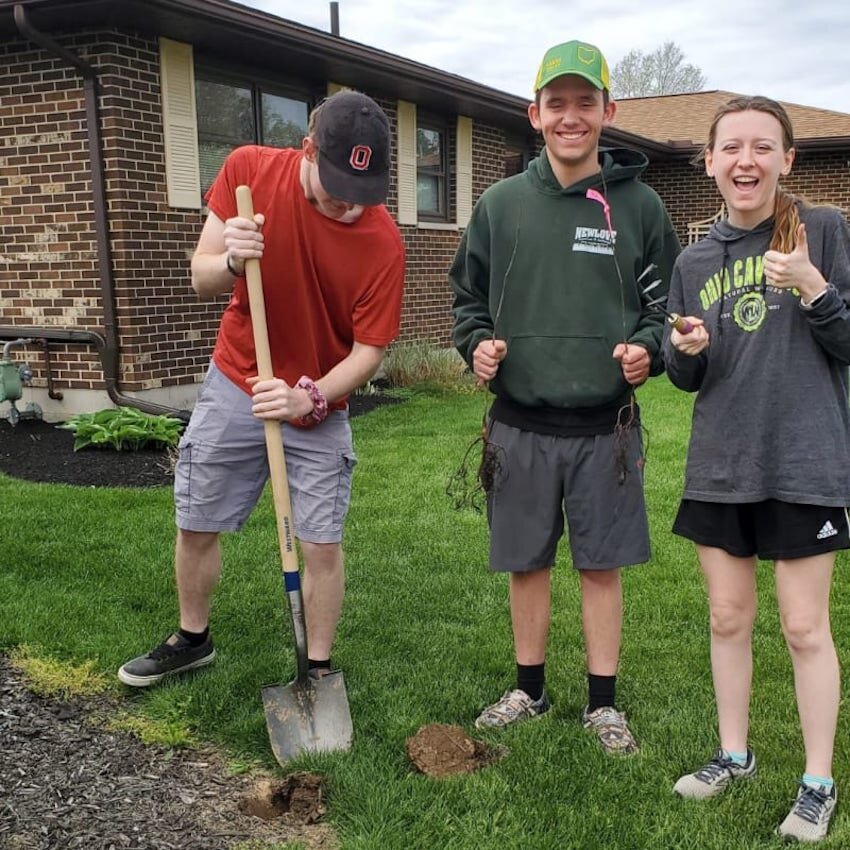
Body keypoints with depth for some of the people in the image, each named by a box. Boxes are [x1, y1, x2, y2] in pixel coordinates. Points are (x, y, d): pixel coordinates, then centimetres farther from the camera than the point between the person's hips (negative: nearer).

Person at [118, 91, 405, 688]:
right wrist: (230, 262, -30)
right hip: (234, 386, 2)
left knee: (321, 544, -2)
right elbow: (202, 279, -7)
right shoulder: (248, 169, -12)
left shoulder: (383, 242, -19)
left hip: (320, 406, -2)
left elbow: (369, 349, -14)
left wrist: (311, 397, -31)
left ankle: (318, 672, 18)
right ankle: (192, 641, 37)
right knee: (196, 526, 12)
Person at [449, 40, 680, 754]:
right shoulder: (501, 204, 4)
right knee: (527, 563, 12)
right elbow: (469, 296, 13)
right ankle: (529, 689, 31)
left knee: (602, 565, 8)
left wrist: (647, 348, -11)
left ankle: (602, 702, 25)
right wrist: (477, 343, -6)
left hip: (604, 427, -1)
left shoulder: (639, 205, 1)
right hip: (520, 425, 1)